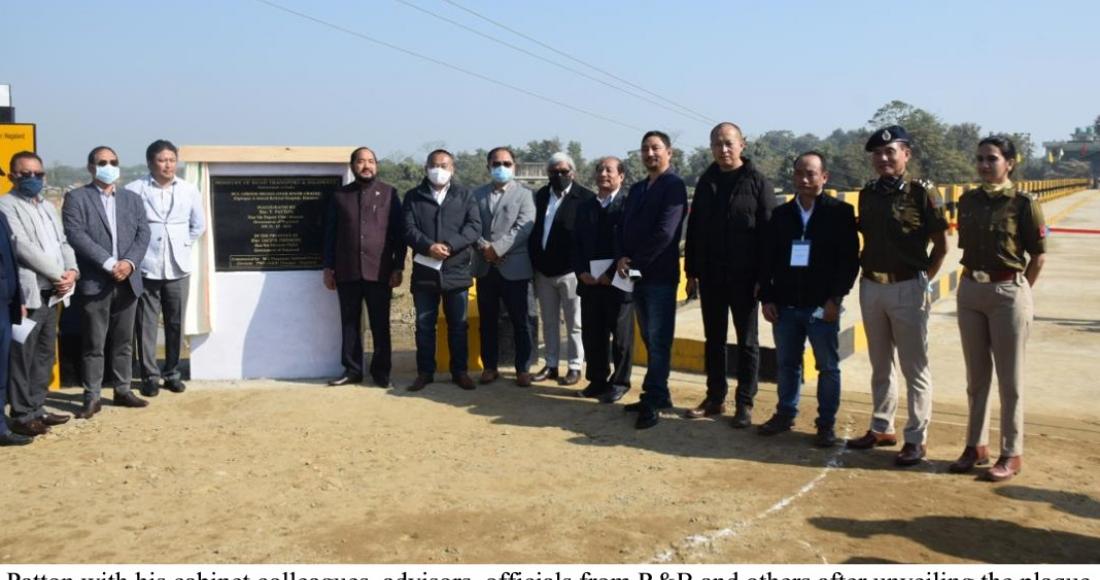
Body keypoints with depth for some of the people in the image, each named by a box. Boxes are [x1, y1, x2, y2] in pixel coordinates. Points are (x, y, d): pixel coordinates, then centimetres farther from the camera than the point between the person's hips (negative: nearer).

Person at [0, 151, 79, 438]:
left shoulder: (48, 207, 18)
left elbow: (63, 242, 14)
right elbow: (24, 248, -16)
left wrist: (72, 271, -4)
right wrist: (59, 274, -14)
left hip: (52, 292, 8)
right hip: (27, 293, -8)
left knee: (45, 355, 12)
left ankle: (37, 409, 20)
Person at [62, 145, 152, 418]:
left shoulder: (133, 199, 13)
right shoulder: (76, 198, -1)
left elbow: (143, 234, 5)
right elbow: (76, 235, -12)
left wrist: (130, 262, -12)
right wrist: (108, 263, -19)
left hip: (127, 281, 4)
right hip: (94, 282, -4)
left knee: (123, 341, 12)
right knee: (93, 344, 1)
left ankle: (123, 390, 21)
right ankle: (92, 397, 8)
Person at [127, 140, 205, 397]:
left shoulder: (189, 190, 3)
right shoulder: (135, 190, -8)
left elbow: (198, 225, 14)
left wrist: (183, 245, 7)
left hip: (178, 268, 3)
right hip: (146, 268, -3)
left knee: (175, 324, 9)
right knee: (146, 325, 3)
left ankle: (172, 373, 21)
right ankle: (150, 375, 12)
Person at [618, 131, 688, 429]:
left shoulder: (674, 185, -7)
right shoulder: (637, 189, 18)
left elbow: (665, 232, -18)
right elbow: (625, 227, 13)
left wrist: (634, 261, -13)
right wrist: (622, 258, -6)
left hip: (660, 275, -8)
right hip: (638, 275, 8)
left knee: (658, 341, -4)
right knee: (650, 340, 13)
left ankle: (654, 401, 0)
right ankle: (658, 394, 21)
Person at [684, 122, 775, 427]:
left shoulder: (757, 182, -5)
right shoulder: (706, 182, 9)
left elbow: (769, 230, -8)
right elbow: (693, 229, 12)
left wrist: (764, 276, -13)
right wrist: (691, 271, 8)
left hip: (744, 276, -4)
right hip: (710, 276, 5)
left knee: (747, 342, 5)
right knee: (713, 339, 11)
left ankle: (745, 404, 12)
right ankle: (715, 398, 21)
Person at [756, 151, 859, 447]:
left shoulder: (841, 212, -2)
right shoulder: (781, 214, 9)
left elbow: (850, 259, -6)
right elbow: (767, 259, 10)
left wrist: (835, 298, -12)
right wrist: (767, 297, 3)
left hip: (822, 306, -3)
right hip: (785, 305, 4)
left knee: (828, 366, 5)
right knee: (786, 363, 12)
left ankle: (826, 424, 14)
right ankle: (785, 414, 26)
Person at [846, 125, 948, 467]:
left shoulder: (922, 193, -8)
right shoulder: (868, 194, 9)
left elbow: (941, 245, -4)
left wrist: (923, 280, -5)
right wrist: (866, 272, 6)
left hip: (907, 288, -6)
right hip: (871, 287, 6)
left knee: (915, 368, 2)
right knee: (880, 365, 16)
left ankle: (917, 439, 10)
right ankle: (882, 428, 29)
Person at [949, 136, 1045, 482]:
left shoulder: (1023, 204, -9)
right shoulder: (968, 201, 6)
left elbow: (1038, 256, -4)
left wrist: (1018, 292, -4)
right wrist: (973, 280, 6)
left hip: (1008, 292, -5)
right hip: (970, 290, 5)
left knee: (1009, 379, 3)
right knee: (976, 375, 13)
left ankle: (1012, 453, 13)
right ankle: (976, 445, 25)